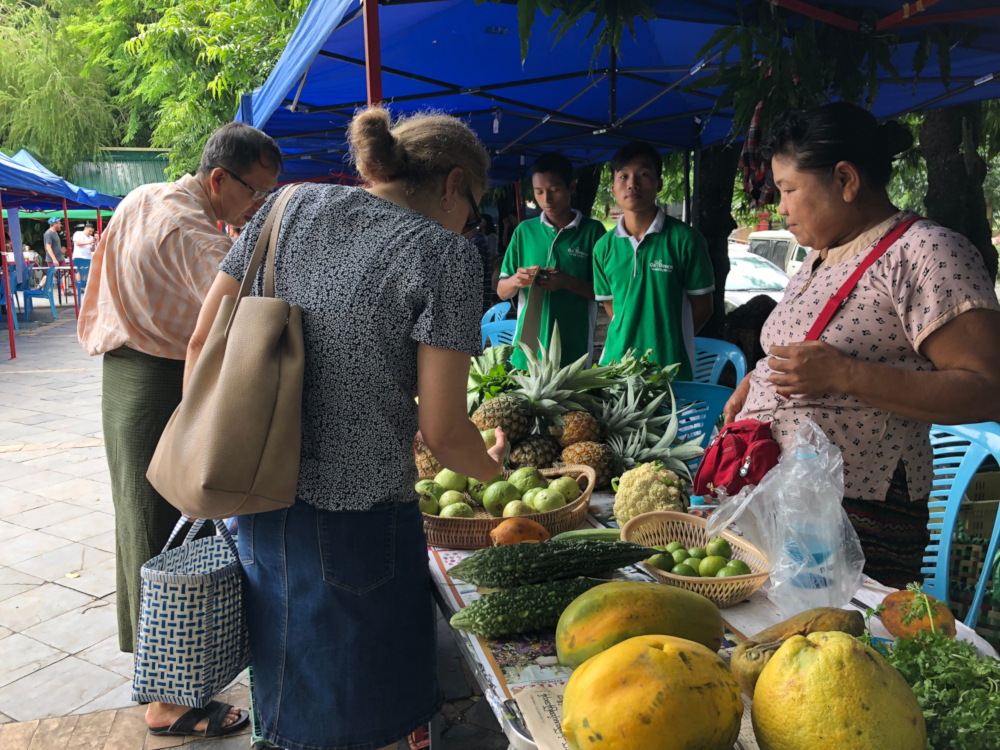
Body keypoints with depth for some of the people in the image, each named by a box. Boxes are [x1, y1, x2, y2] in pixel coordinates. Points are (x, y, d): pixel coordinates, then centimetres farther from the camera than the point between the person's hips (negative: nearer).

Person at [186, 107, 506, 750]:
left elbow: (203, 343, 6)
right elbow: (442, 432, -13)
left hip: (255, 504, 6)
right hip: (355, 521, -5)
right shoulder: (445, 254, -10)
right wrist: (493, 469, 8)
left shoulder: (291, 207, 5)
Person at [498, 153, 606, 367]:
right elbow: (502, 291, 8)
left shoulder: (592, 231, -2)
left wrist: (568, 282, -19)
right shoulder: (524, 231, 6)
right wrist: (516, 281, -14)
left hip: (573, 352, -2)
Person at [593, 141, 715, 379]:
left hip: (670, 368, -3)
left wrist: (669, 343, 0)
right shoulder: (604, 248, 2)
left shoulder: (684, 240, -8)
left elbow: (702, 307, -2)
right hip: (615, 364, 3)